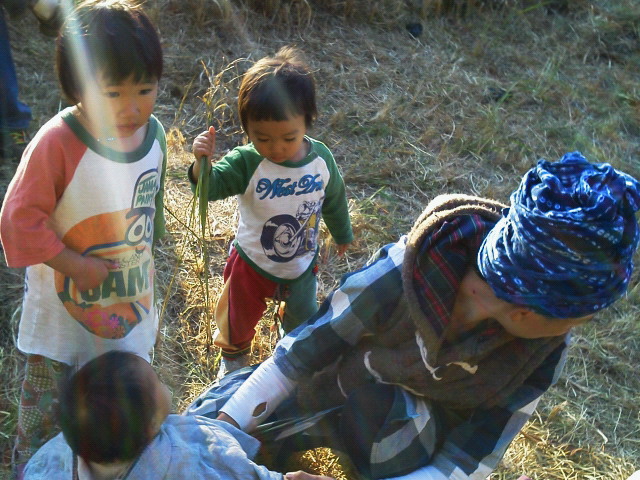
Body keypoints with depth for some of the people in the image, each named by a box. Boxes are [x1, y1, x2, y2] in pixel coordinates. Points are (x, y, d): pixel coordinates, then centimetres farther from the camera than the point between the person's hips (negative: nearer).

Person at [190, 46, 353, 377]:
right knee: (240, 316, 23)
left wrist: (342, 233, 16)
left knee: (303, 317, 24)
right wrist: (201, 163, -63)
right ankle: (233, 352, 57)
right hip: (252, 263, -2)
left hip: (302, 263, 2)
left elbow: (334, 199, 0)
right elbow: (212, 185, -42)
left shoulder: (321, 159, -18)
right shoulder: (247, 163, -29)